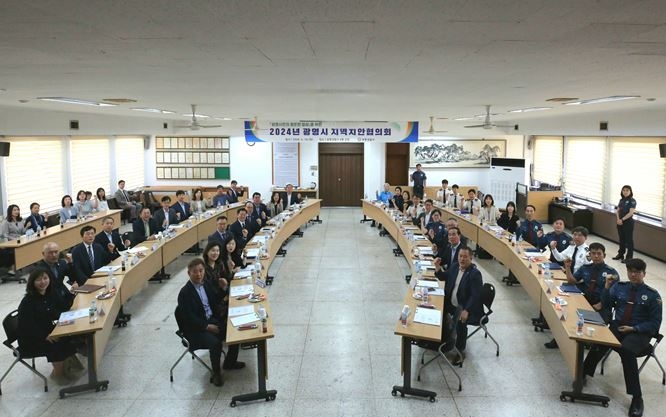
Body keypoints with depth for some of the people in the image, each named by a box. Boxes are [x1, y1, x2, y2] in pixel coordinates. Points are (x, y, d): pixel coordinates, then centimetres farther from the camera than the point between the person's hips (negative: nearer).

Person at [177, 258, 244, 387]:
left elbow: (215, 301, 18)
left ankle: (230, 362, 15)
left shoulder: (205, 284, 6)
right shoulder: (185, 293, -17)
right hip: (196, 328, -7)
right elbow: (189, 318, -19)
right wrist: (207, 327, -21)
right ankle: (216, 373, -6)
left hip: (212, 320, 8)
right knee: (215, 343, -30)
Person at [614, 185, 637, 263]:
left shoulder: (632, 201, -9)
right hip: (620, 222, 6)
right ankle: (620, 254, 25)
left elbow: (631, 213, -16)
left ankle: (629, 257, 4)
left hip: (628, 222, -6)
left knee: (629, 240, -1)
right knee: (621, 239, 15)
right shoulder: (621, 200, 11)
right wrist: (618, 219, -7)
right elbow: (617, 211, 9)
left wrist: (622, 220, -16)